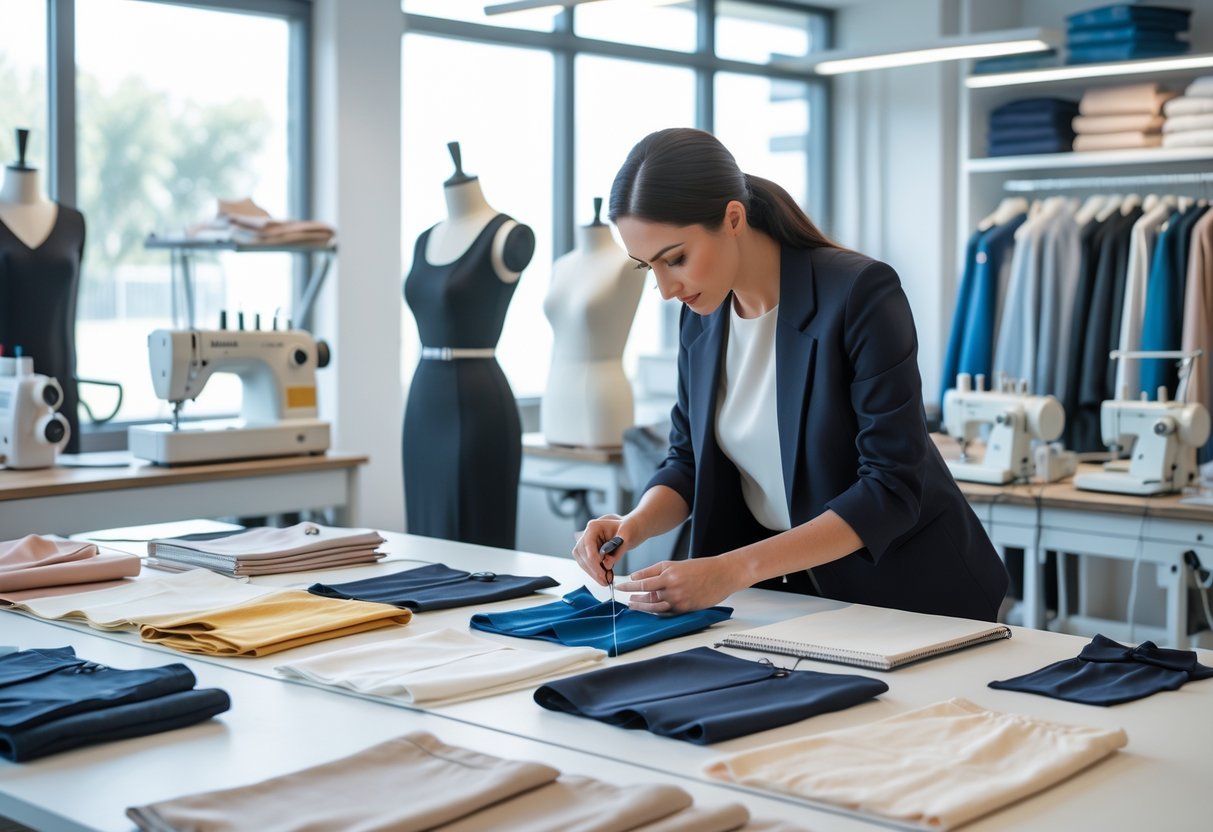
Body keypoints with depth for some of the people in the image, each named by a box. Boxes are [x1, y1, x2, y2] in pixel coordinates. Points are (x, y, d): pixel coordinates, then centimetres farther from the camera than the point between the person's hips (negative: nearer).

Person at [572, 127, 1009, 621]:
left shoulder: (860, 294, -20)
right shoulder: (701, 314, -1)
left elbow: (893, 487, -22)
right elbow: (689, 460, 9)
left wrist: (734, 570, -30)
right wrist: (635, 524, -13)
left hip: (906, 592, -5)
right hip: (784, 593, 5)